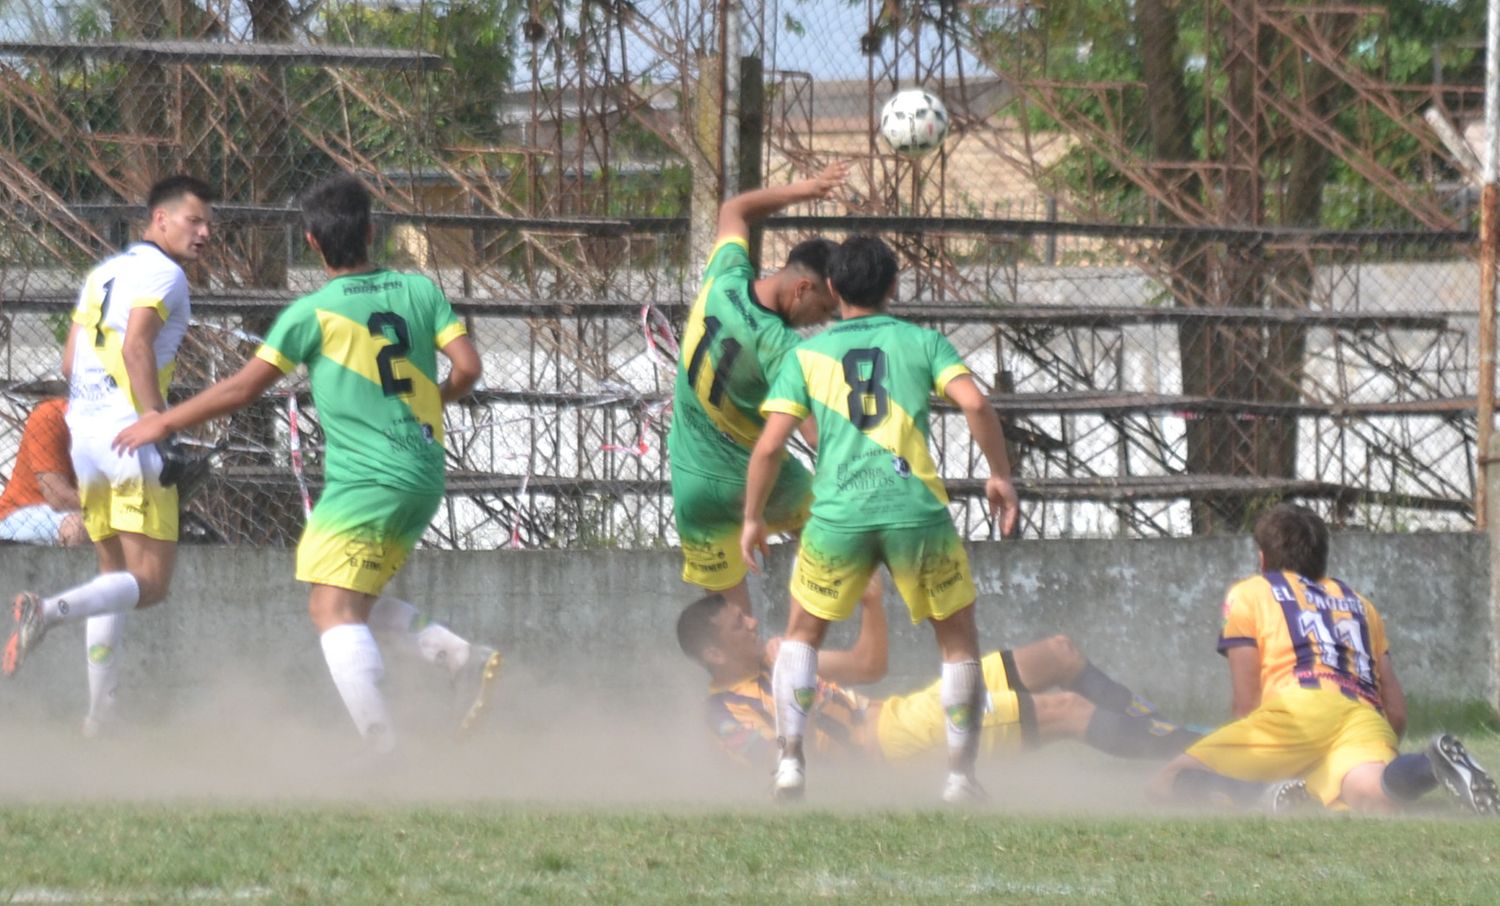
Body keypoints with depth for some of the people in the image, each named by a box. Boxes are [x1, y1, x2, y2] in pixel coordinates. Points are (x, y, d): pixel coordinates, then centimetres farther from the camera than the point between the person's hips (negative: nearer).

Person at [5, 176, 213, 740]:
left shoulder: (102, 272, 21)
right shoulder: (162, 274, -4)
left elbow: (69, 362, 20)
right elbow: (136, 346, -19)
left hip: (83, 433, 8)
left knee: (115, 575, 15)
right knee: (149, 583, -8)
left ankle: (100, 709, 6)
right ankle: (50, 611, -31)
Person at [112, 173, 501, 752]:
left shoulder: (313, 313, -7)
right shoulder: (420, 290, 6)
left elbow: (244, 387, -5)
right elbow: (467, 366, 1)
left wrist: (163, 423, 6)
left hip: (363, 482, -7)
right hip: (424, 480, 7)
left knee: (333, 612, -10)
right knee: (357, 605, 19)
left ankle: (381, 745, -24)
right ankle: (458, 655, -1)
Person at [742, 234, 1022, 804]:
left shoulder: (807, 355, 11)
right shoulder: (921, 341, 10)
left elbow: (768, 445, 4)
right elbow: (974, 403, -5)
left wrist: (753, 518, 15)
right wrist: (1000, 474, 6)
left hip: (838, 515, 1)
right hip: (916, 509, -1)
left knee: (803, 634, 20)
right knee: (958, 637, 15)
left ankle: (790, 762, 6)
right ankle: (961, 774, 9)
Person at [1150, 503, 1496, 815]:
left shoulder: (1247, 594, 25)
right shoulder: (1359, 604, 37)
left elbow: (1246, 703, 14)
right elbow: (1396, 710, 29)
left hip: (1300, 706, -3)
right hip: (1368, 721, 3)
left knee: (1169, 785, -3)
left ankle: (1270, 792, -31)